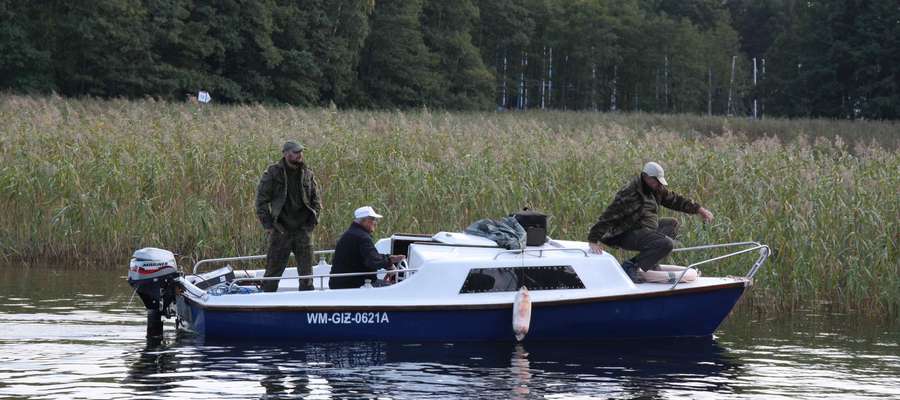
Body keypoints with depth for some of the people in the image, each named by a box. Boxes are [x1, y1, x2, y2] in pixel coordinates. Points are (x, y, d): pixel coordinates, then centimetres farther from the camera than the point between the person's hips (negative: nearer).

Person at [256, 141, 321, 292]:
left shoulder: (307, 174, 8)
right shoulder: (272, 173, -4)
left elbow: (316, 200, 17)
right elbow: (261, 200, -3)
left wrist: (313, 220, 4)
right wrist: (267, 224, -8)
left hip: (303, 229, 3)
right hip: (281, 229, -3)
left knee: (306, 271, 6)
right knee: (273, 269, 1)